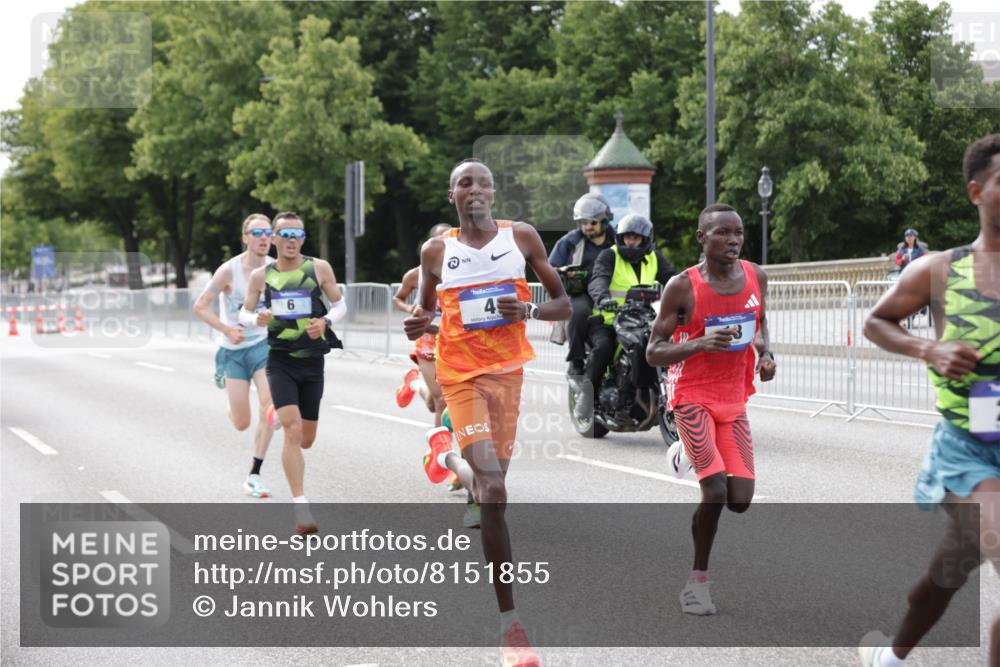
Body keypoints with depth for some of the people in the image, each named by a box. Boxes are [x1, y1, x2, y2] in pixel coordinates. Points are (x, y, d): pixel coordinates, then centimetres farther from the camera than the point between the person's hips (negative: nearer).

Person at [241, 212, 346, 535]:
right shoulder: (261, 275, 0)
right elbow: (244, 312, 9)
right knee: (293, 430, -18)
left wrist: (326, 321, -13)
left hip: (312, 362, 2)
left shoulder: (319, 268, 0)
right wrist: (257, 318, -15)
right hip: (280, 361, -2)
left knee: (306, 439, 12)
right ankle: (301, 508, -17)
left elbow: (340, 304, 8)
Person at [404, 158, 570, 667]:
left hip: (509, 369, 2)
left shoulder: (522, 237, 1)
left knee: (488, 482, 9)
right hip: (461, 374, -2)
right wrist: (418, 324, -6)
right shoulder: (436, 252, 3)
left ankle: (449, 456, 48)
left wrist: (529, 311, -16)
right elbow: (427, 309, 18)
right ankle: (509, 622, -13)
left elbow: (563, 305, 5)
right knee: (493, 489, -17)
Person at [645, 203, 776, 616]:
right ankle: (698, 580, -1)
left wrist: (765, 353, -2)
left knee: (740, 500, -3)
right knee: (715, 492, -19)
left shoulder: (756, 277, -1)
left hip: (734, 400, 5)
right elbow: (653, 353, -12)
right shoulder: (682, 287, -15)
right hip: (692, 397, -5)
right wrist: (701, 343, -28)